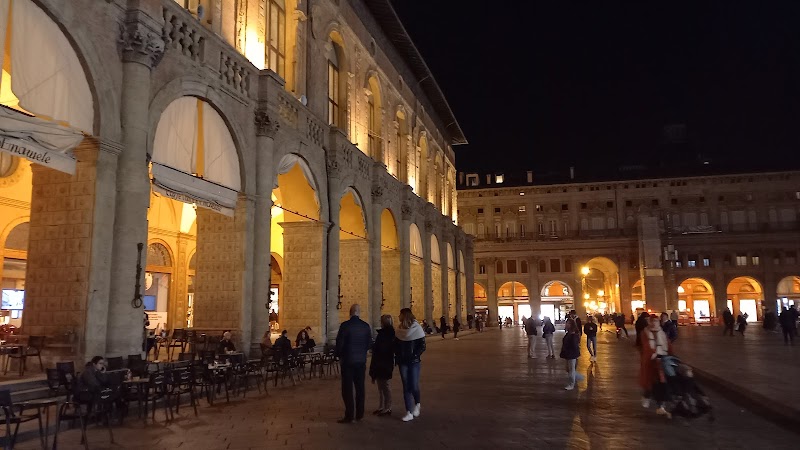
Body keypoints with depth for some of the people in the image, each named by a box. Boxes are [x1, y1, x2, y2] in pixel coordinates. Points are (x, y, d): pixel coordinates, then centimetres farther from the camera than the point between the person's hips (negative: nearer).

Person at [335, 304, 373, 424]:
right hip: (361, 361, 4)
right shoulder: (366, 326, -1)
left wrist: (340, 356, 7)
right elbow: (369, 343, 4)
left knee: (347, 388, 1)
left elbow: (339, 343, -11)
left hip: (348, 361, -4)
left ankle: (349, 416, 1)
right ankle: (359, 414, 17)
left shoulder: (345, 325, -13)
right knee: (360, 387, 12)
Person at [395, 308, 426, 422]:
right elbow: (396, 345, 12)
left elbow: (422, 346, -9)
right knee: (406, 387, 3)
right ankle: (409, 413, 8)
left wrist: (414, 356, -18)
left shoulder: (417, 329, -9)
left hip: (414, 362, -4)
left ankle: (417, 404, 26)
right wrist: (398, 357, -1)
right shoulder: (400, 330, 4)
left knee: (414, 386, -4)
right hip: (402, 362, 4)